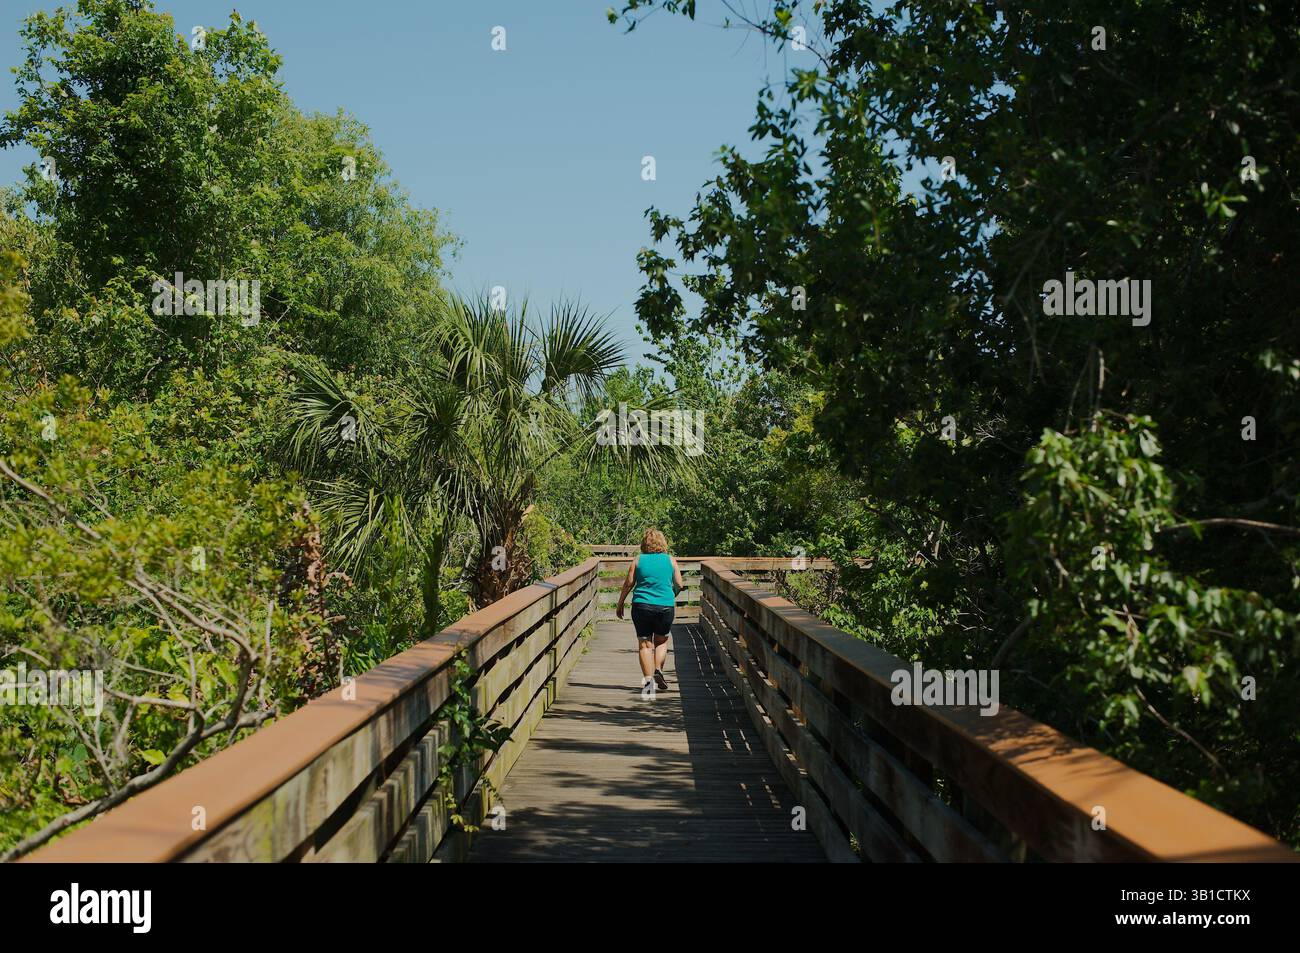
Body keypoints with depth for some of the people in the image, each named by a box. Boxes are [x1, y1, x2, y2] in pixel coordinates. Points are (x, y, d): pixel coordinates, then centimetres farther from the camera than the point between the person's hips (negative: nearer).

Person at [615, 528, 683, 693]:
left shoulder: (638, 560, 1)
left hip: (641, 605, -1)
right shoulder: (670, 560, 3)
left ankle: (647, 677, -3)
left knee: (645, 643, 6)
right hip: (665, 605, 1)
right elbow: (679, 585, 6)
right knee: (661, 641, 19)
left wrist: (620, 604, 12)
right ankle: (658, 670, 2)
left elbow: (628, 584, 2)